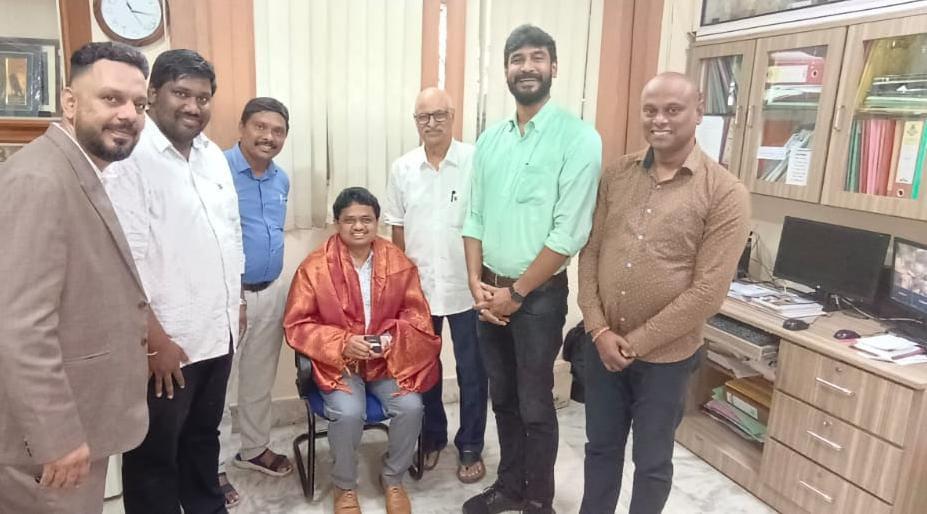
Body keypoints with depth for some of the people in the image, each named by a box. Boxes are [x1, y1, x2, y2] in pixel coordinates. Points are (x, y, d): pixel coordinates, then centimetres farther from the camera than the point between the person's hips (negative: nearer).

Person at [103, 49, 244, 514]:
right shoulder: (130, 159, -15)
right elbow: (125, 262, -19)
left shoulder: (213, 155, 9)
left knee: (203, 437, 23)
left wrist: (237, 302, 16)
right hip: (166, 340, -7)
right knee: (155, 453, 12)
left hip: (217, 332, 7)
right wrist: (156, 341, -19)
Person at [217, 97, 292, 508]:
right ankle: (213, 468, 21)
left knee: (260, 378, 19)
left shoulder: (282, 179, 9)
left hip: (271, 292, 7)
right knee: (219, 384, 5)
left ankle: (255, 448, 37)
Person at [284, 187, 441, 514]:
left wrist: (393, 338, -16)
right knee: (348, 412, -28)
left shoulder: (399, 262, -2)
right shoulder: (315, 267, -9)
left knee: (411, 407, -21)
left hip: (389, 359, 2)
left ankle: (393, 479, 10)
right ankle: (344, 487, 4)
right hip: (337, 360, -2)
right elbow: (296, 325, -6)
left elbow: (417, 314, 4)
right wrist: (343, 342, -20)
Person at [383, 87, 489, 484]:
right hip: (418, 286, 3)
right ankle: (431, 437, 36)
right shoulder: (402, 168, 2)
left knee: (471, 371, 9)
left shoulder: (476, 161, -9)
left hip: (466, 287, -3)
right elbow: (397, 227, 8)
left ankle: (470, 446, 27)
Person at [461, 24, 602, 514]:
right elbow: (474, 218, 9)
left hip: (540, 295, -5)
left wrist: (516, 292, -13)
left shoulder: (578, 138, -12)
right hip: (491, 291, 5)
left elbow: (570, 233, -17)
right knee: (503, 399, 18)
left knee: (535, 406, 8)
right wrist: (476, 282, -3)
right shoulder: (489, 139, 6)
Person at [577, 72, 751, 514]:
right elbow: (590, 253, 1)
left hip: (666, 355, -3)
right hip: (602, 345, 4)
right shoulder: (616, 175, 1)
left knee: (652, 461, 16)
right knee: (600, 446, 21)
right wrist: (599, 330, -8)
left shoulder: (725, 193, -12)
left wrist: (636, 342, -14)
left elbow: (708, 291, -16)